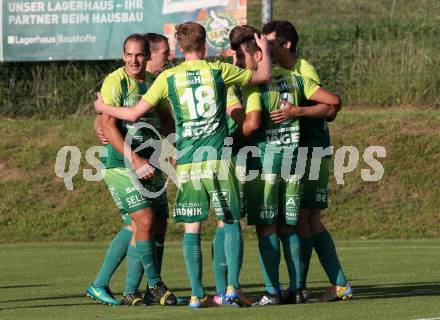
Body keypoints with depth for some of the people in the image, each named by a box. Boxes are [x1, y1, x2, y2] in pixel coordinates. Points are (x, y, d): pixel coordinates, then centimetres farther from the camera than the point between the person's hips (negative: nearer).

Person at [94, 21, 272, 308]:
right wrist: (265, 49, 34)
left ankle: (197, 294, 1)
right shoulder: (218, 70, 3)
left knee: (192, 228, 4)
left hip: (187, 162, 1)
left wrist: (104, 108, 24)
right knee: (230, 222, 7)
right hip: (218, 158, -1)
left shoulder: (169, 77, 4)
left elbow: (134, 113, 6)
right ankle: (232, 286, -5)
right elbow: (264, 76, 15)